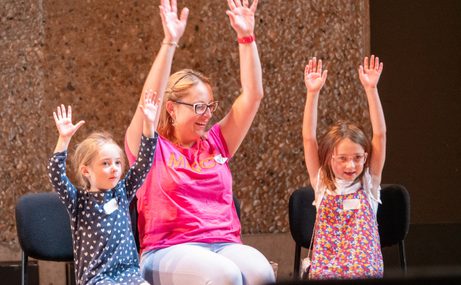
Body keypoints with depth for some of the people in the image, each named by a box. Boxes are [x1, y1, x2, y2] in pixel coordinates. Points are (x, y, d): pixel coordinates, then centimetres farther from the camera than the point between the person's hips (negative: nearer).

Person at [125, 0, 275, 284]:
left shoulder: (217, 143, 18)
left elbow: (253, 95, 14)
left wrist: (247, 37, 6)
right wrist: (170, 42, -19)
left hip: (225, 245, 5)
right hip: (169, 251, -5)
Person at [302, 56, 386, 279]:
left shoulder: (368, 183, 8)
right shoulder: (322, 184, 8)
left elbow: (380, 135, 1)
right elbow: (309, 139, 0)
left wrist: (371, 89, -7)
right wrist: (313, 93, -8)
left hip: (366, 273, 0)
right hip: (326, 274, 0)